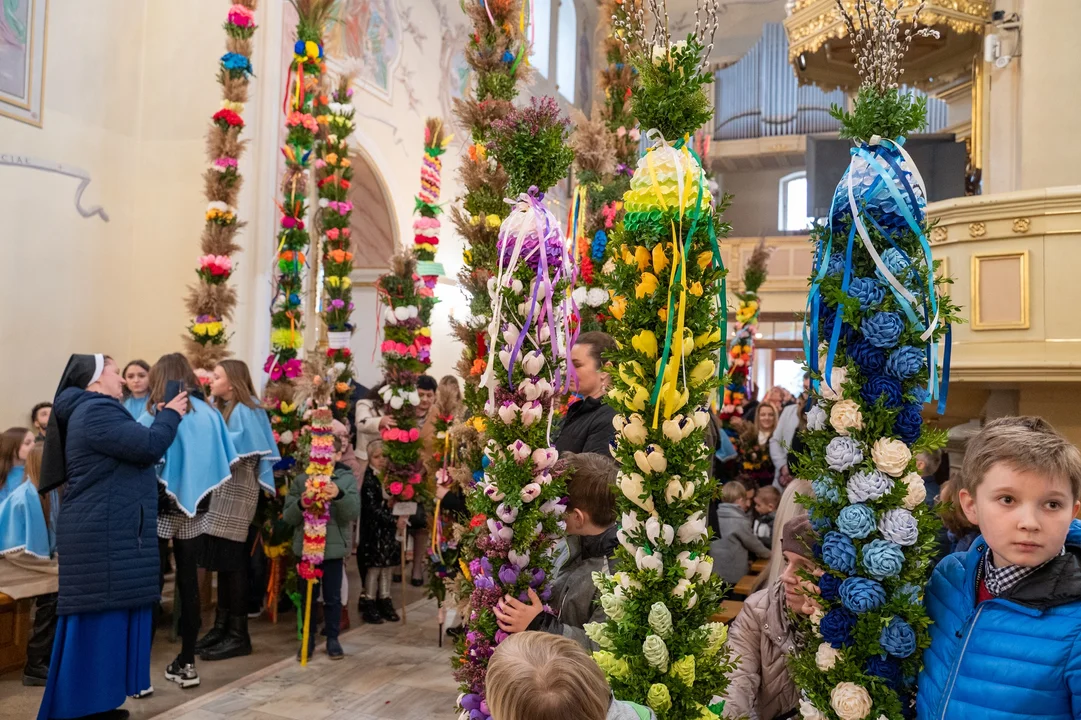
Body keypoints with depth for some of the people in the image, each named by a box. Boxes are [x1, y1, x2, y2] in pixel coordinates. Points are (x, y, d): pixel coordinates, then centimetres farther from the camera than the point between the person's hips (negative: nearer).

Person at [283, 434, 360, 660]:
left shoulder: (347, 479, -1)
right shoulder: (301, 480, 2)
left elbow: (353, 513, -12)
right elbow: (288, 516, 0)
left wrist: (339, 495, -29)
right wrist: (300, 505, -21)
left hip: (334, 547, -1)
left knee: (332, 596, 9)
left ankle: (332, 639, 23)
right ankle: (308, 639, 24)